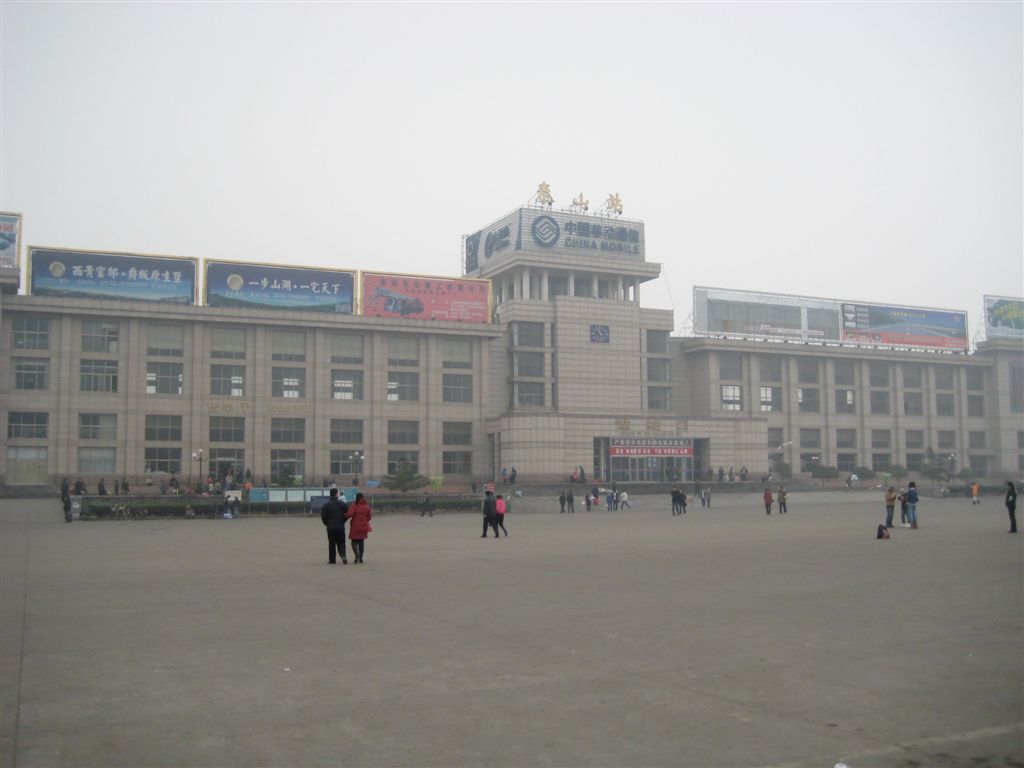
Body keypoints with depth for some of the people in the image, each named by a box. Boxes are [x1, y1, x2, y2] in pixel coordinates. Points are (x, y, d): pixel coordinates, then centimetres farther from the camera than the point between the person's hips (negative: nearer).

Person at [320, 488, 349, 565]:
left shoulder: (326, 504, -4)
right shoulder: (342, 503, -3)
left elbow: (323, 516, -6)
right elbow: (347, 514, -2)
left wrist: (326, 523, 11)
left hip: (330, 527, 0)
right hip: (340, 527, 0)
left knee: (331, 544, 7)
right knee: (341, 543, 6)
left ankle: (332, 560, 8)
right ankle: (343, 556, -16)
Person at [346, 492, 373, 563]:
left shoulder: (354, 505, -11)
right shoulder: (366, 506, 1)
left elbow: (350, 514, -23)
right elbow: (369, 515, 3)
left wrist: (344, 515, -4)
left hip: (355, 526, -4)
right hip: (364, 526, 4)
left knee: (354, 542, 4)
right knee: (361, 541, 17)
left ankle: (357, 555, -19)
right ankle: (361, 557, 15)